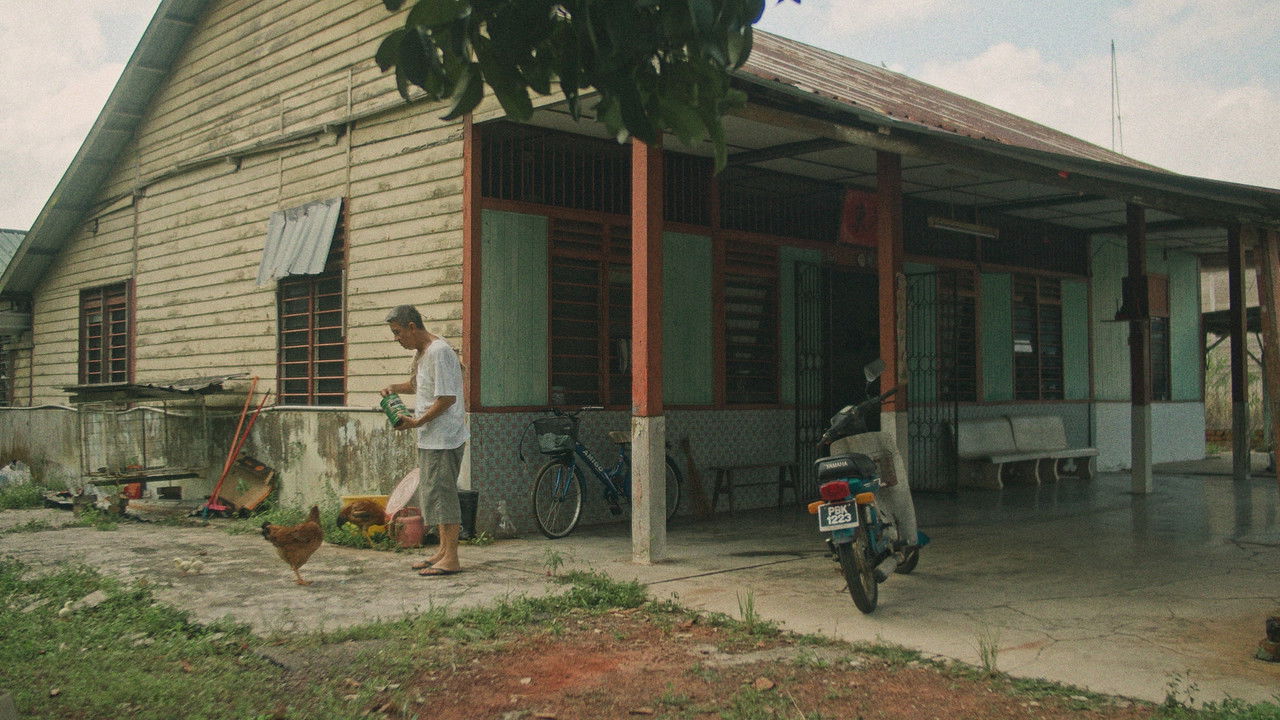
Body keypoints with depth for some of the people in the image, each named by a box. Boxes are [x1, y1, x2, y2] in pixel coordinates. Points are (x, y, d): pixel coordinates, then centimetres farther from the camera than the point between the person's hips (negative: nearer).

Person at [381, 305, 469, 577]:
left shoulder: (439, 352, -17)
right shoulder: (421, 353, 15)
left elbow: (447, 398, -21)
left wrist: (417, 422, -16)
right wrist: (394, 387, 14)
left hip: (444, 437, -10)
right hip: (430, 438, 10)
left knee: (441, 493, -8)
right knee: (433, 493, 14)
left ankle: (451, 559, -5)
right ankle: (443, 550, 23)